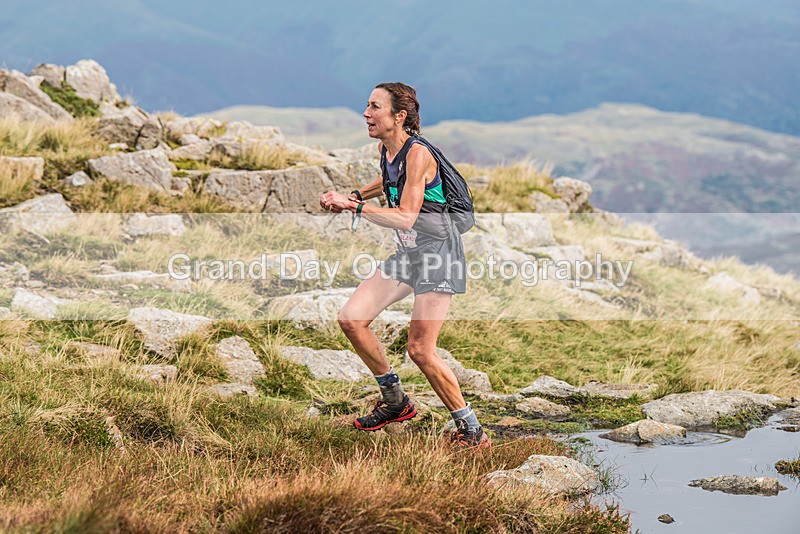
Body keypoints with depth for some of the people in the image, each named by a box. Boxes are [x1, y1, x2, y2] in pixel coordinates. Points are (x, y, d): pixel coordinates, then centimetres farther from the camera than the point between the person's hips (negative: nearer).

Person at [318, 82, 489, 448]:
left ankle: (471, 430, 0)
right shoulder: (385, 149, 6)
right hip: (408, 253, 9)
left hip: (439, 253, -9)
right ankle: (395, 401, 18)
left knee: (420, 349, -13)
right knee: (351, 319, 3)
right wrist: (356, 195, 16)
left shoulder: (417, 154, -21)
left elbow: (405, 218, -27)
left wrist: (353, 206, -26)